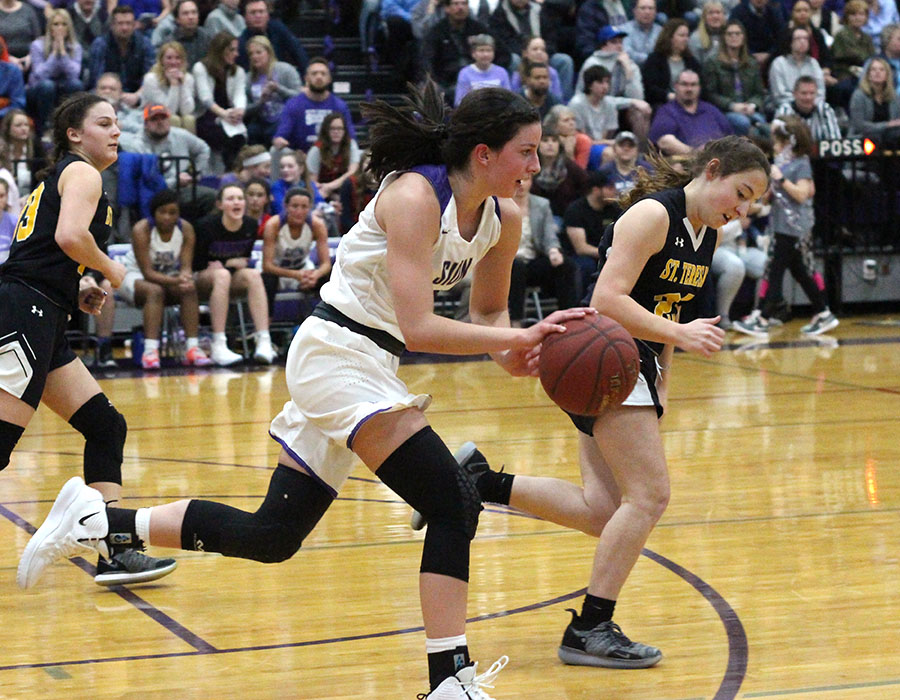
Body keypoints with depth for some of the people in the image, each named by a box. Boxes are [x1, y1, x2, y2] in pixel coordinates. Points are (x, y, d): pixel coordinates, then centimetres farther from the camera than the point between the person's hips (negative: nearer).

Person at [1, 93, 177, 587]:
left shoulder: (55, 178, 26)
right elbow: (69, 236, -20)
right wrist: (110, 269, -3)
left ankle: (115, 551, 6)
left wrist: (77, 295, 14)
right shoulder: (81, 172, -1)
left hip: (42, 323, 10)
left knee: (106, 427, 8)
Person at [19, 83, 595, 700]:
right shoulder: (413, 197, -21)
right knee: (454, 505, -16)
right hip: (338, 351, -9)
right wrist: (519, 338, -29)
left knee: (272, 537, 12)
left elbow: (489, 311, 15)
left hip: (365, 366, 9)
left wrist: (510, 350, -7)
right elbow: (418, 328, -27)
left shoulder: (505, 217, 2)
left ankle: (98, 520, 18)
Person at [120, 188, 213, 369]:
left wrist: (185, 276, -41)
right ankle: (150, 350, -46)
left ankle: (193, 347, -31)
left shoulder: (186, 229, -11)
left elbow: (186, 266, -15)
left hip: (168, 277, 4)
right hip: (136, 276, -4)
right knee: (155, 291, -37)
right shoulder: (142, 230, -24)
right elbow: (148, 273, -28)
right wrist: (176, 281, -44)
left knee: (189, 289, -28)